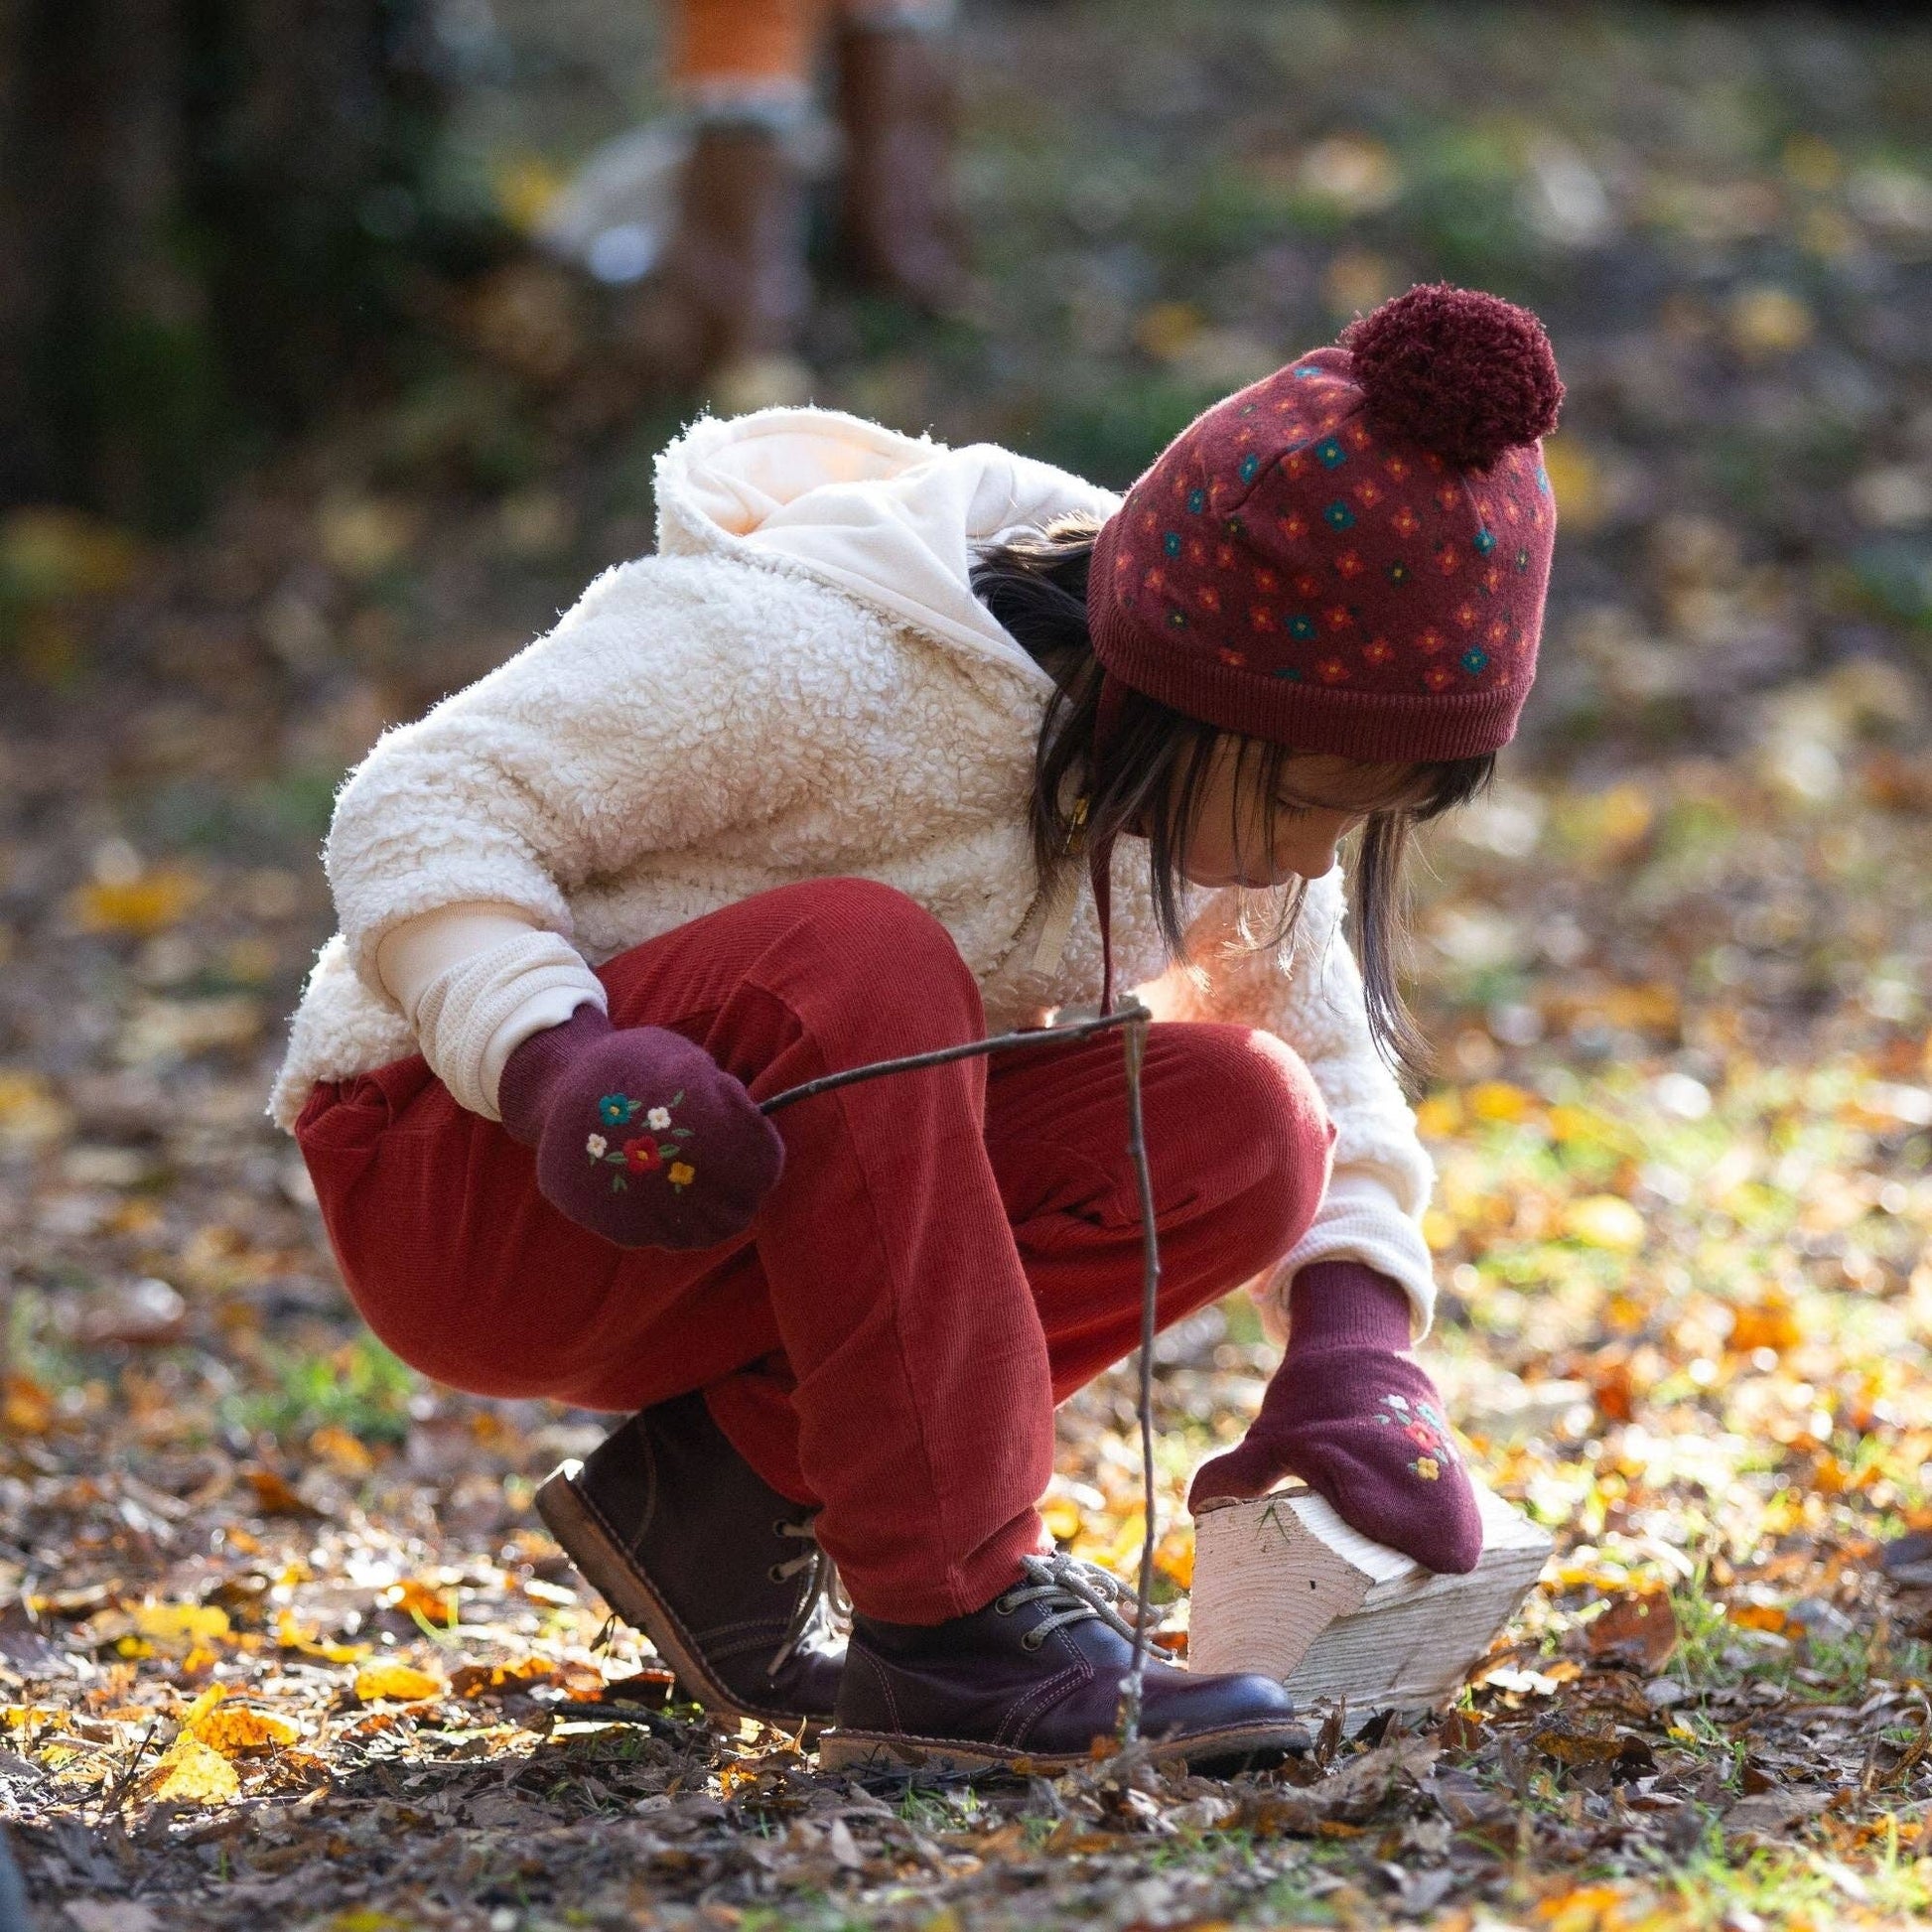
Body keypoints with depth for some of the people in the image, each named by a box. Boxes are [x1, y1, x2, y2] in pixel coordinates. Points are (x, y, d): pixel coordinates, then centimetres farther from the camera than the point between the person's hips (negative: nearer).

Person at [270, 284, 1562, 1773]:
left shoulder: (1231, 782, -4)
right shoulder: (816, 650, -26)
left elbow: (1325, 1060, 8)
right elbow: (424, 808, -22)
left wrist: (1357, 1345, -10)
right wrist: (552, 1059, -40)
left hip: (769, 1223, 7)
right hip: (459, 1149, -7)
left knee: (1239, 1130, -16)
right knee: (852, 960, -37)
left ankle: (729, 1485, -10)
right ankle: (951, 1622, -33)